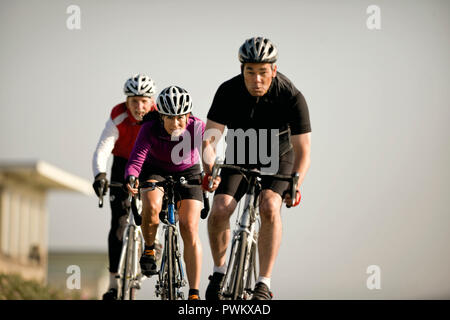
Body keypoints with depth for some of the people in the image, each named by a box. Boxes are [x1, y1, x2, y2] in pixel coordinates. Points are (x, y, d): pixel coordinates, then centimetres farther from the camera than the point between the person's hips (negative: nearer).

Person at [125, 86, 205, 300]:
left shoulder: (197, 128, -27)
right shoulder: (150, 129, -28)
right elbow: (136, 159, -36)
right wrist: (131, 178, -57)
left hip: (188, 173, 0)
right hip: (156, 171, 0)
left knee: (190, 230, -13)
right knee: (152, 207, -33)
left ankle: (194, 293, -9)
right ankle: (149, 250, -4)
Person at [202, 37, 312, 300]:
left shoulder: (292, 97, -27)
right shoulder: (228, 92, -22)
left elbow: (303, 150, -24)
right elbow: (209, 140, -20)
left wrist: (295, 185, -40)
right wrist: (210, 170, -40)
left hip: (278, 159, -2)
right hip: (239, 157, 2)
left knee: (270, 207, -30)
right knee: (220, 210, -21)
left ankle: (264, 283, -24)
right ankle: (220, 270, 4)